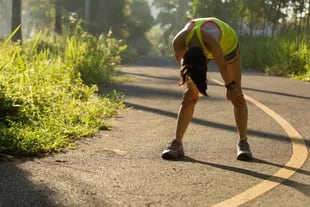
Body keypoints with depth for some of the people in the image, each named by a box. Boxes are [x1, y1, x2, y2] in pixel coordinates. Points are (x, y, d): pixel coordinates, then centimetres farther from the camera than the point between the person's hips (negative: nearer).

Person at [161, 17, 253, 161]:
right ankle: (177, 144, -7)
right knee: (189, 96, -8)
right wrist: (191, 85, -2)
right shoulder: (178, 42, -37)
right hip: (196, 47, 3)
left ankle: (243, 142, 0)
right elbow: (182, 64, -15)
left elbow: (222, 66, -30)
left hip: (227, 45, -2)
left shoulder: (210, 40, -48)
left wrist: (230, 86, -15)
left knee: (236, 95, -8)